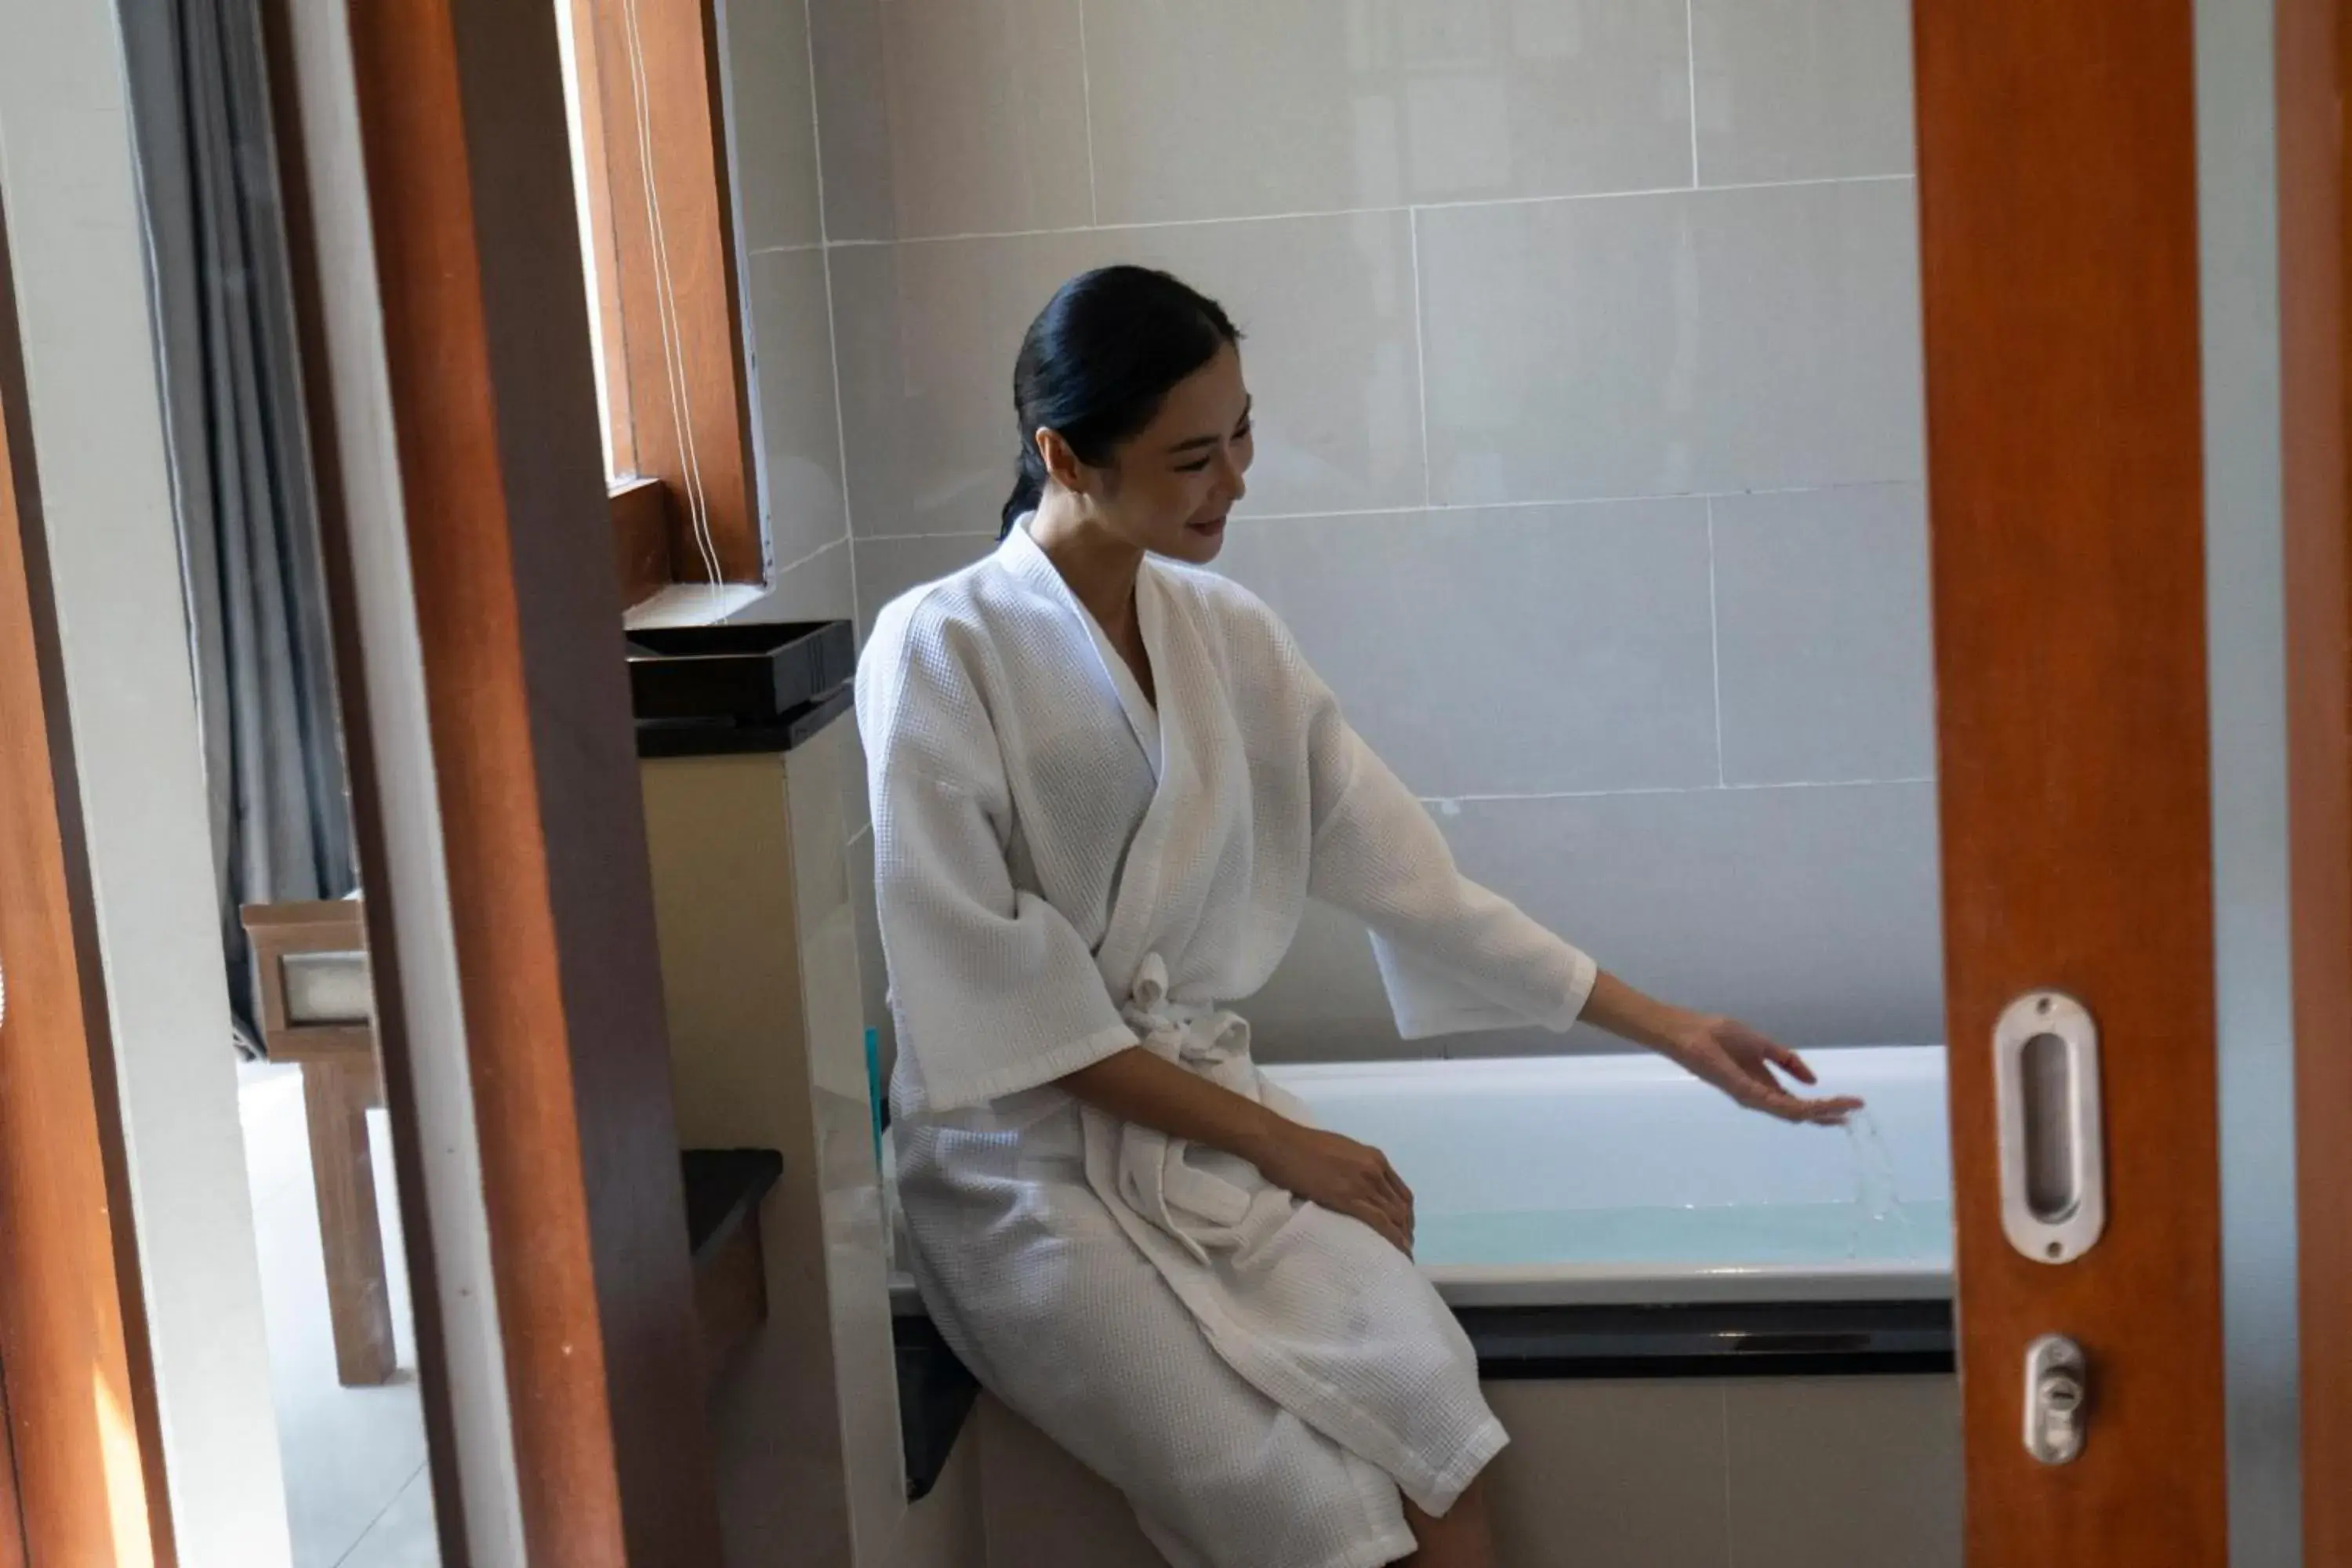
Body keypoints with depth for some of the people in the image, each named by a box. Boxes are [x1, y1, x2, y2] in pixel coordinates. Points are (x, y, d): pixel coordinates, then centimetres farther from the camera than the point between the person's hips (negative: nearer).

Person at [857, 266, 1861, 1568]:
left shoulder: (1231, 639, 6)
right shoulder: (938, 654, -11)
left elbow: (1411, 878, 8)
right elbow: (996, 996, -14)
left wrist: (1665, 1029, 6)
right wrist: (1272, 1140, -13)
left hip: (1210, 1113, 5)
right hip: (1027, 1163, -4)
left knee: (1440, 1454, -21)